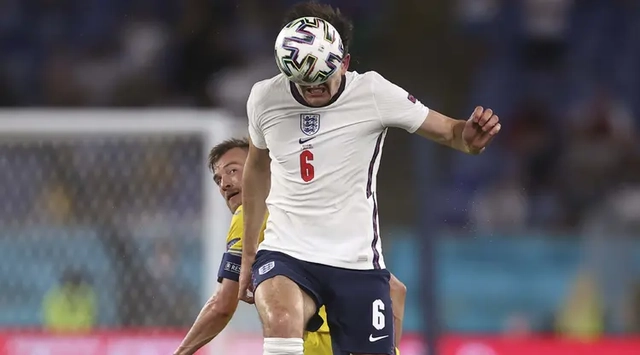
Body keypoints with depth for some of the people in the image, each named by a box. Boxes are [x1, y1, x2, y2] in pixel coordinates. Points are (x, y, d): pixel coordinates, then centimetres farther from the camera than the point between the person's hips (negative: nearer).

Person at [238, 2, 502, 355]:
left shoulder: (373, 93, -11)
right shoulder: (264, 98, -4)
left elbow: (448, 131, -6)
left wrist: (470, 136, -31)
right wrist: (248, 254, 21)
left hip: (357, 260, 0)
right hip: (285, 255, 0)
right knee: (281, 321, -32)